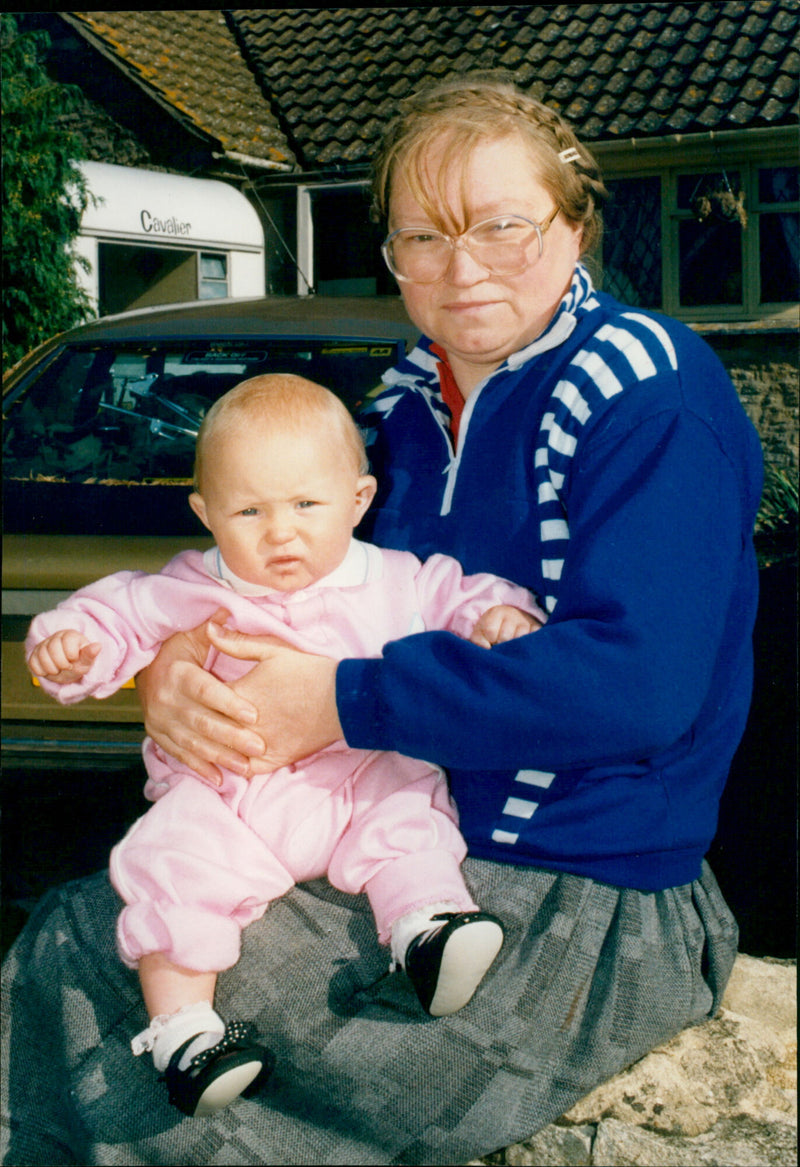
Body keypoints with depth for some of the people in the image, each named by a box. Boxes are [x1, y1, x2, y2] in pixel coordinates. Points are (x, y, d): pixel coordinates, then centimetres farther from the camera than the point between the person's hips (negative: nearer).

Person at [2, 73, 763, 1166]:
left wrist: (341, 702, -25)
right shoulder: (417, 397, 9)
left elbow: (638, 683, -26)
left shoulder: (650, 394, -15)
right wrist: (173, 657, -13)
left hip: (578, 909, -7)